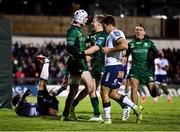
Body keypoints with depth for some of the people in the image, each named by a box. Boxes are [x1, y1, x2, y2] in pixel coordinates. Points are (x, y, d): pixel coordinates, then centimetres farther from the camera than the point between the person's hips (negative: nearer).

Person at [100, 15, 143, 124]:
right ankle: (136, 108, 7)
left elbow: (124, 46, -29)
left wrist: (109, 49, -20)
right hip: (118, 67, 10)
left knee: (104, 92, -2)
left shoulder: (115, 33, -11)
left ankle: (107, 118, 1)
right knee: (113, 94, 12)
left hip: (113, 67, -10)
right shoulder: (117, 33, 21)